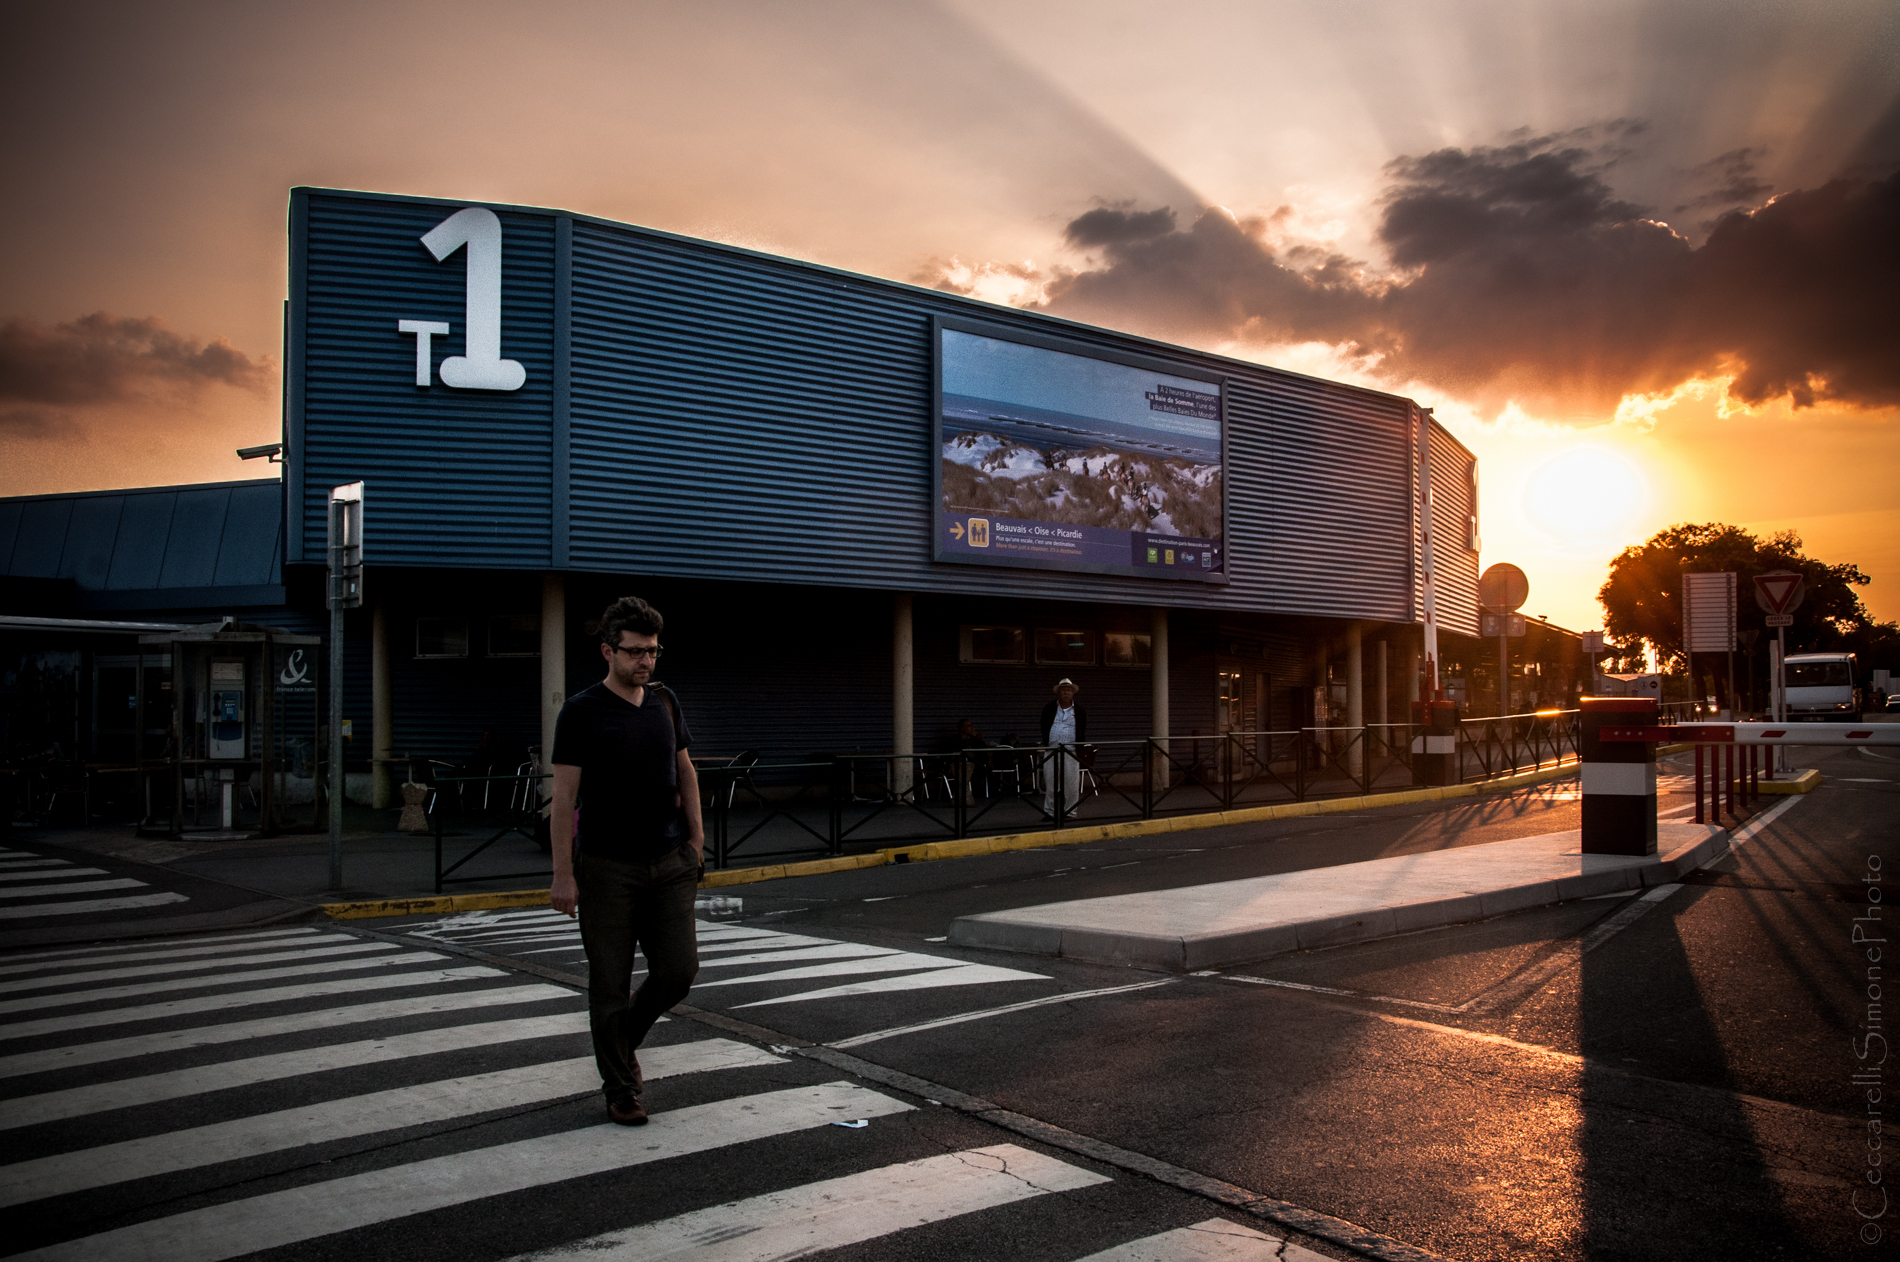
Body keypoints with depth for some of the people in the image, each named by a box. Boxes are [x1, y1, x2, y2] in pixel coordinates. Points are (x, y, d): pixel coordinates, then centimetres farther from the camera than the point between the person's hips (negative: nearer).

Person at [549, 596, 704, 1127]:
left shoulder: (664, 701, 7)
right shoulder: (581, 712, -9)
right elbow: (564, 796, -10)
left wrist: (696, 838, 9)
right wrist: (563, 874, -13)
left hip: (669, 863, 5)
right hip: (607, 868, -4)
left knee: (679, 970, 1)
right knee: (610, 982, 4)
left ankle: (624, 1039, 29)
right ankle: (619, 1088, 21)